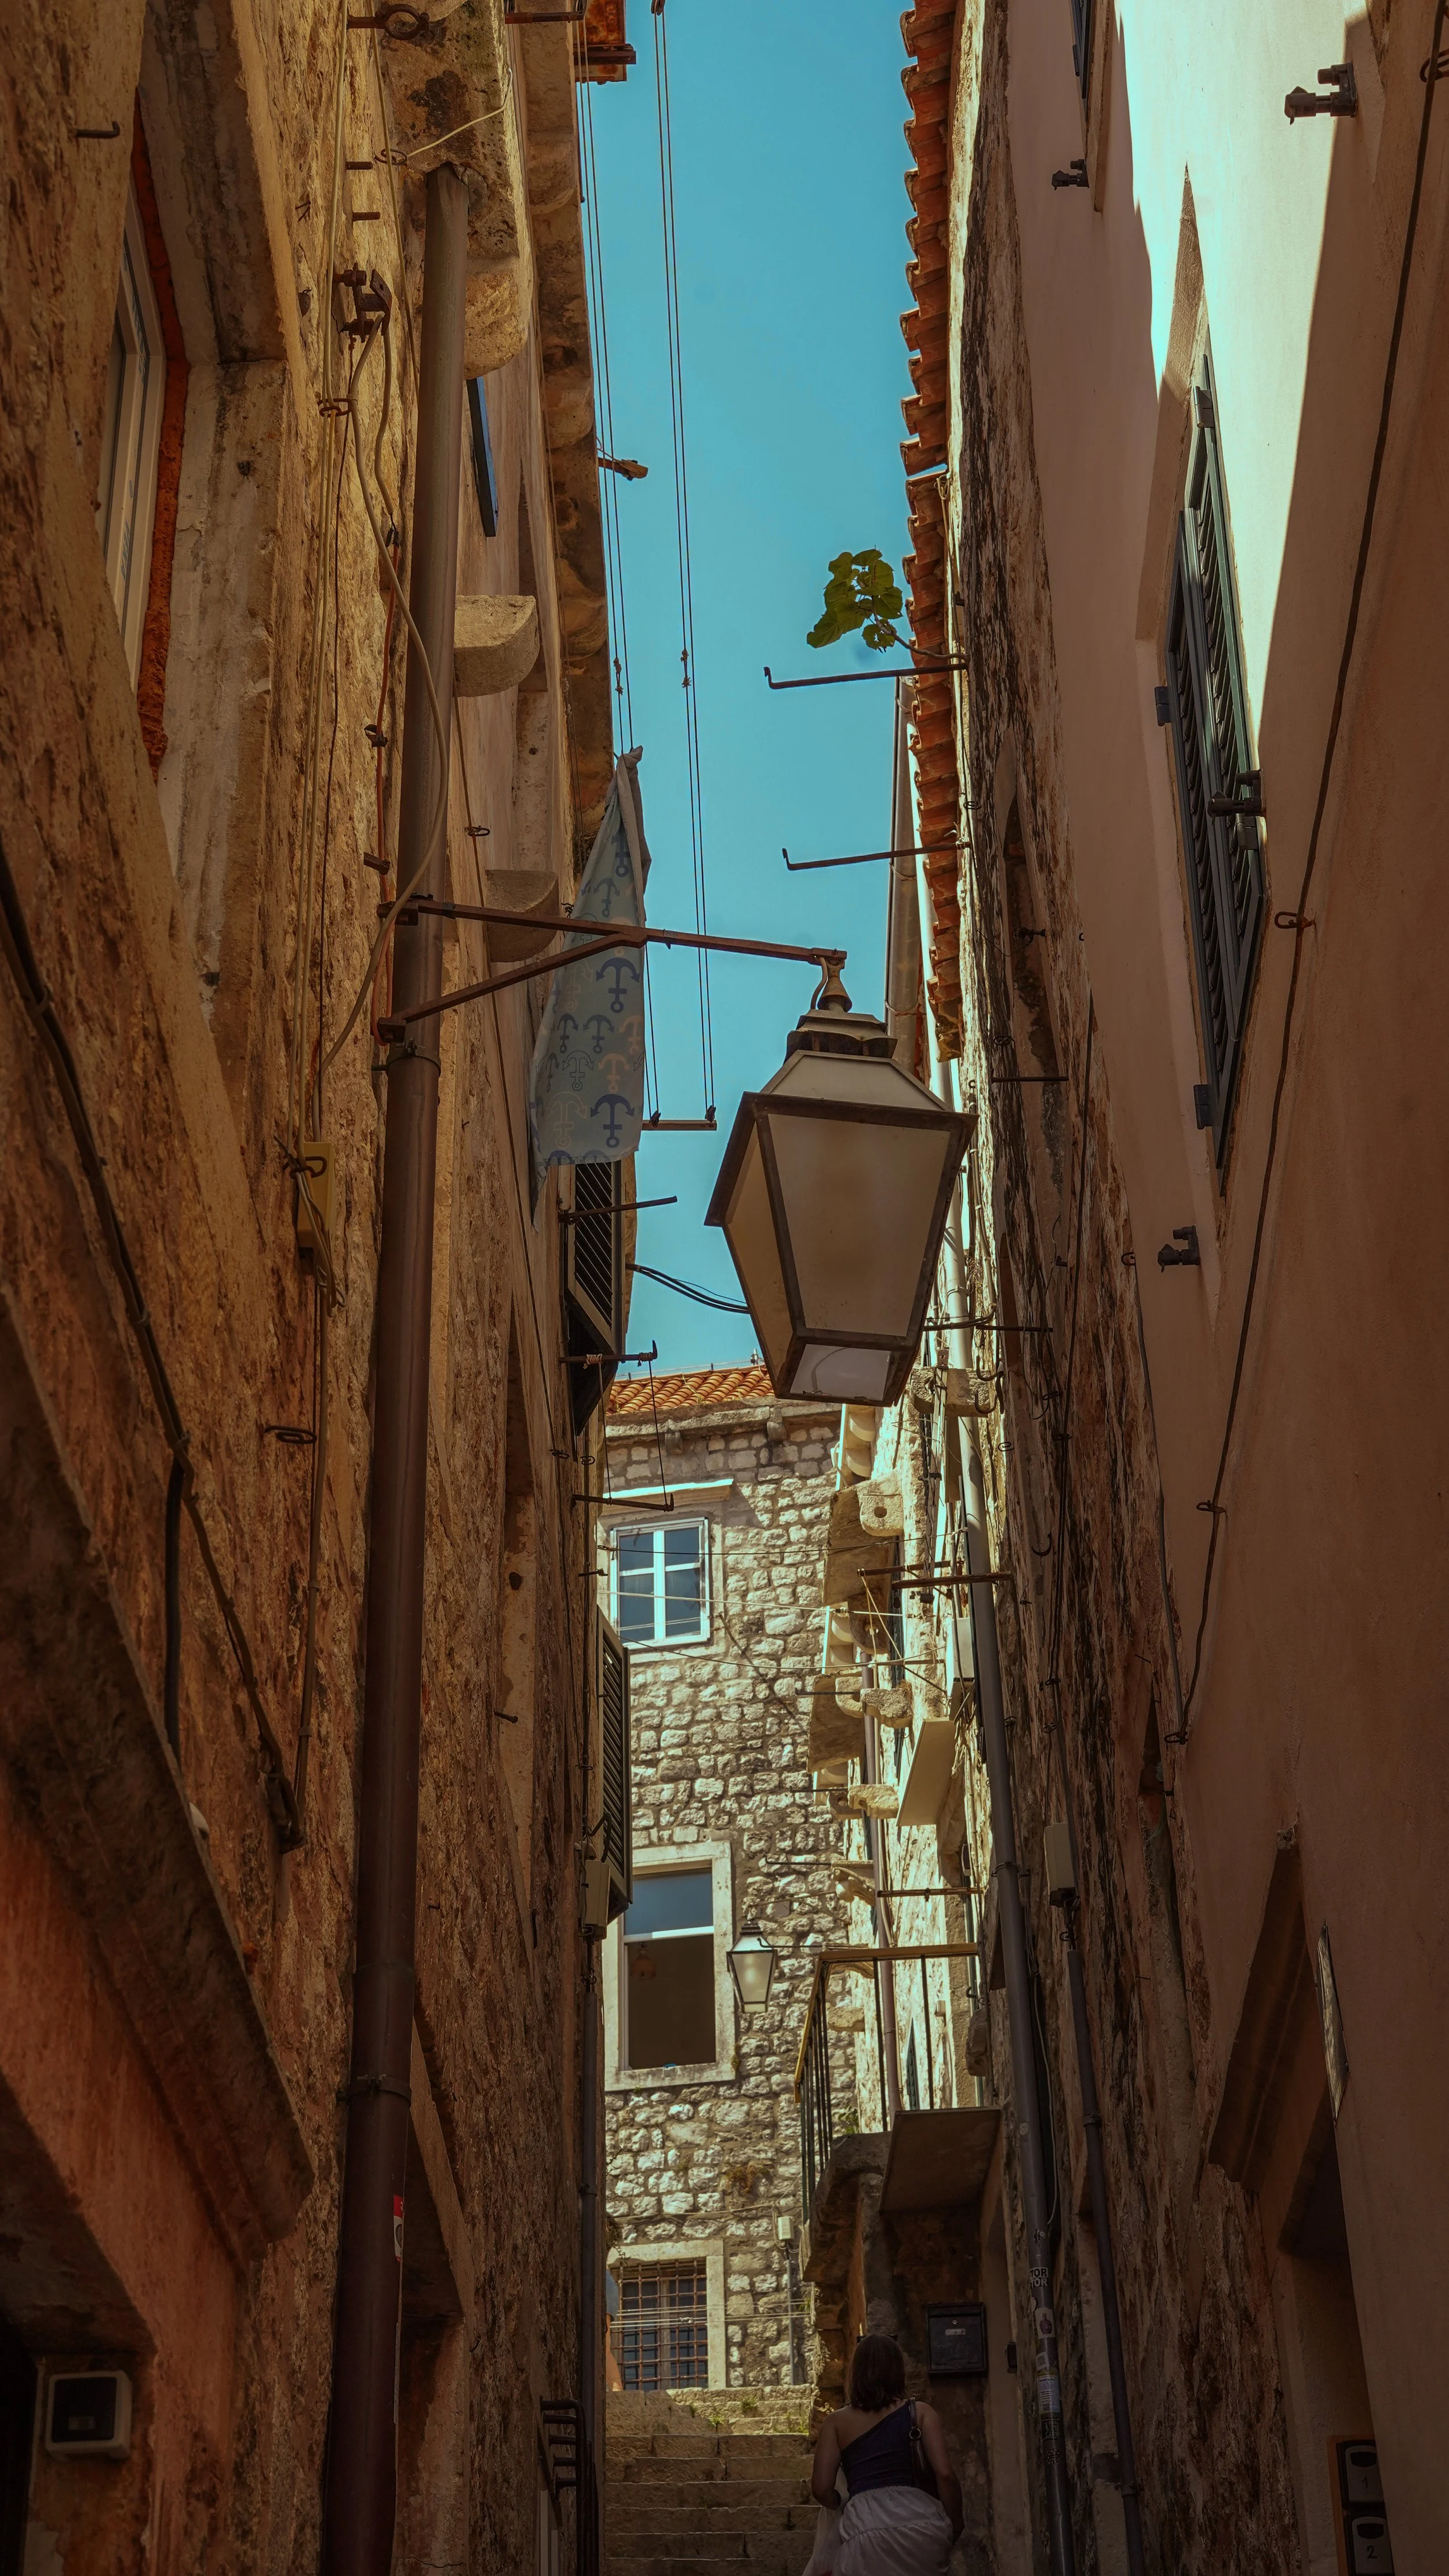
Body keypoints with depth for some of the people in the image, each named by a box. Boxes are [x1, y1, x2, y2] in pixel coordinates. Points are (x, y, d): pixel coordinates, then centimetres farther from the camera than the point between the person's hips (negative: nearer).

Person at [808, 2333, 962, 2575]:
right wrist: (954, 2525, 15)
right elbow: (945, 2474, 1)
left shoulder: (836, 2422, 15)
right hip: (919, 2520, 1)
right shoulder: (920, 2413, 13)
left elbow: (821, 2489, 8)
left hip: (864, 2526, -1)